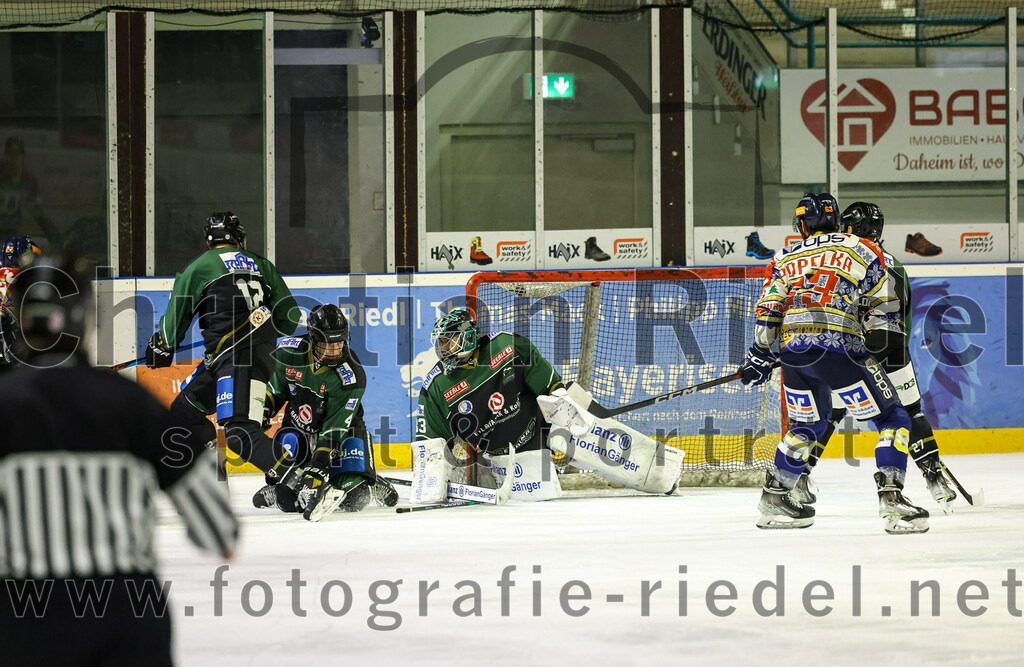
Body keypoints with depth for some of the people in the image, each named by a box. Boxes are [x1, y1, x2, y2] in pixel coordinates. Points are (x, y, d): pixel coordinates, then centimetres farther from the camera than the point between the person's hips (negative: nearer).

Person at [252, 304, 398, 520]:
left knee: (353, 499, -16)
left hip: (342, 429, -2)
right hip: (298, 426, 2)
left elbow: (335, 427, -27)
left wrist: (320, 463, -34)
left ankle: (369, 484, 19)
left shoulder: (352, 376, -26)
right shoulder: (290, 351, -17)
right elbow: (276, 384, 6)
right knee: (289, 501, -14)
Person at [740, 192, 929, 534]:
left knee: (808, 424, 26)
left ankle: (774, 498, 28)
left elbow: (768, 310, 14)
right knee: (892, 418, 2)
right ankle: (891, 497, -15)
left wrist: (760, 355, 20)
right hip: (837, 347, -4)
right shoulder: (861, 250, 14)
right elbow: (884, 308, 13)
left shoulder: (785, 258, 21)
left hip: (791, 350, 4)